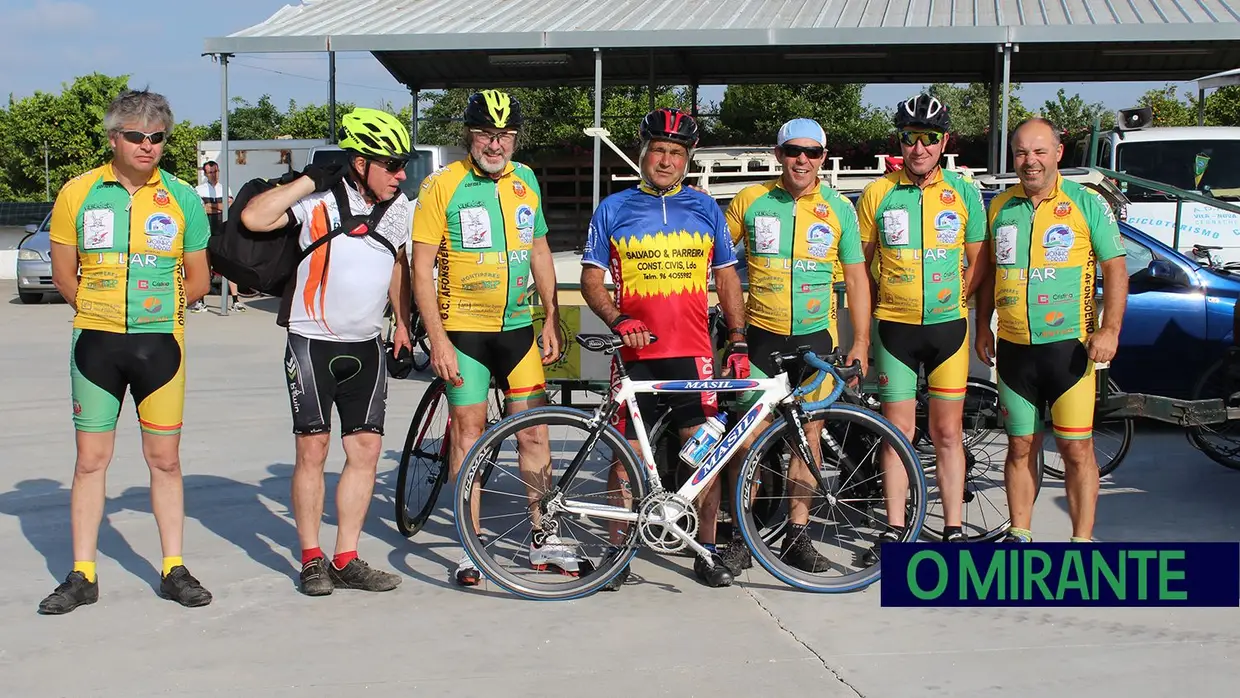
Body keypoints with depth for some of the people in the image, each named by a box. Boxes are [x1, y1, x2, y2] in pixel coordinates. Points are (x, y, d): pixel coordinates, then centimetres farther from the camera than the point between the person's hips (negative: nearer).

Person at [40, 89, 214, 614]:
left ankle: (173, 570, 15)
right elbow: (64, 274, 8)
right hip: (96, 341, 0)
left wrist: (154, 307, 2)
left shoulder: (182, 198, 3)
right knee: (91, 459, 3)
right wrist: (100, 310, 2)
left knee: (165, 459, 5)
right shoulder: (79, 193, 2)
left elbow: (198, 280, 9)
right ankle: (82, 576, 13)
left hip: (160, 341, 0)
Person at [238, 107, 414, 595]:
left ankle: (346, 560, 10)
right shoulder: (321, 199, -12)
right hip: (313, 341, -5)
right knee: (312, 450, 0)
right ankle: (311, 559, 12)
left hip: (366, 345, 5)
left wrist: (403, 323, 20)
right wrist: (309, 179, -21)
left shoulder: (400, 208, 6)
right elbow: (253, 217, -25)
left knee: (366, 450, 1)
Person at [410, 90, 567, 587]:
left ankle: (543, 537, 18)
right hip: (464, 329, -4)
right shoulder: (442, 186, -8)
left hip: (518, 327, 4)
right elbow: (422, 268, -9)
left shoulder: (526, 181, 7)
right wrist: (437, 338, -14)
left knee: (533, 431, 6)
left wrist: (552, 320, 11)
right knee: (468, 430, 1)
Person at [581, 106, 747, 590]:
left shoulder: (706, 209, 11)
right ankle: (617, 552, 15)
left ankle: (707, 552, 13)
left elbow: (727, 277, 14)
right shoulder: (614, 209, 6)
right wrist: (618, 321, -13)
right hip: (636, 351, -1)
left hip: (693, 351, 1)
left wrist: (738, 338, 5)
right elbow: (592, 279, 4)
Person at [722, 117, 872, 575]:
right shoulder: (751, 200, 0)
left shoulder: (839, 208, 3)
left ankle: (797, 536, 16)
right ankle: (741, 538, 5)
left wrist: (861, 343, 1)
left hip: (815, 336, 1)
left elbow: (856, 278, 6)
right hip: (760, 335, -1)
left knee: (808, 433, 5)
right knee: (748, 435, -5)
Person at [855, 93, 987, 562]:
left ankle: (954, 530, 14)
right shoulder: (878, 194, 1)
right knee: (899, 430, 3)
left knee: (948, 433, 5)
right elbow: (861, 264, 7)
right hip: (895, 327, 0)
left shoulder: (964, 193, 3)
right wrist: (865, 324, 3)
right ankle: (894, 530, 11)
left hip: (948, 326, 0)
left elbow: (978, 260, 11)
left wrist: (959, 301, 0)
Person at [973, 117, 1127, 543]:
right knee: (1021, 448, 10)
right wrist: (983, 328, 14)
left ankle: (1082, 542, 6)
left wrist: (1110, 330, -13)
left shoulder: (1088, 204, -2)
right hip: (1014, 349, 4)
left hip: (1070, 348, -3)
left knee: (1077, 449, -3)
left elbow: (1115, 269, -3)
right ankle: (1019, 535, 21)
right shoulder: (1000, 207, 9)